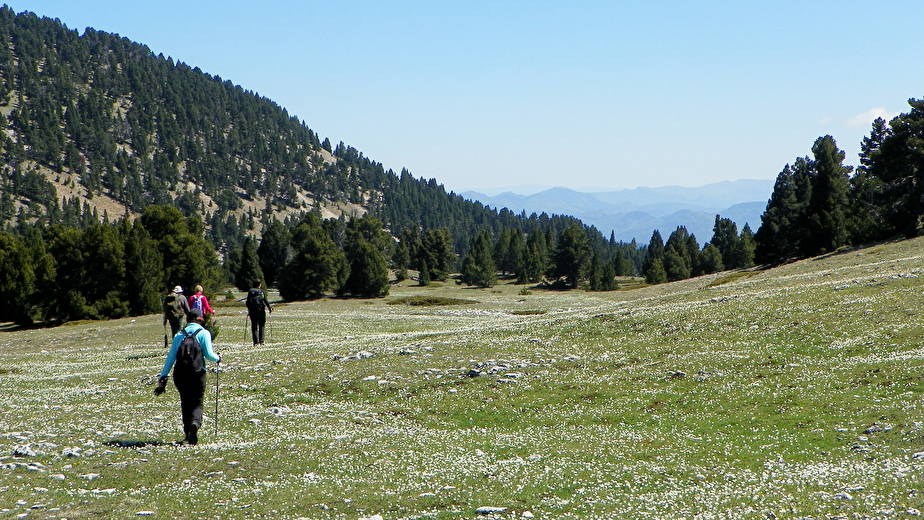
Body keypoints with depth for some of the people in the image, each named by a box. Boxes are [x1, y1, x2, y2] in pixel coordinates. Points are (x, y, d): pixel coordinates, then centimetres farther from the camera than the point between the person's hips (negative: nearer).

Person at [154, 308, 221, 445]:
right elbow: (209, 354, -7)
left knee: (185, 403, 18)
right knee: (197, 403, 5)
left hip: (180, 373, 3)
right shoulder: (203, 333, 0)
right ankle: (195, 422, -27)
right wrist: (218, 358, 15)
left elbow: (171, 357, 7)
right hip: (197, 374, -3)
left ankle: (188, 432, 13)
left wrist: (163, 377, 7)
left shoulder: (179, 335, 10)